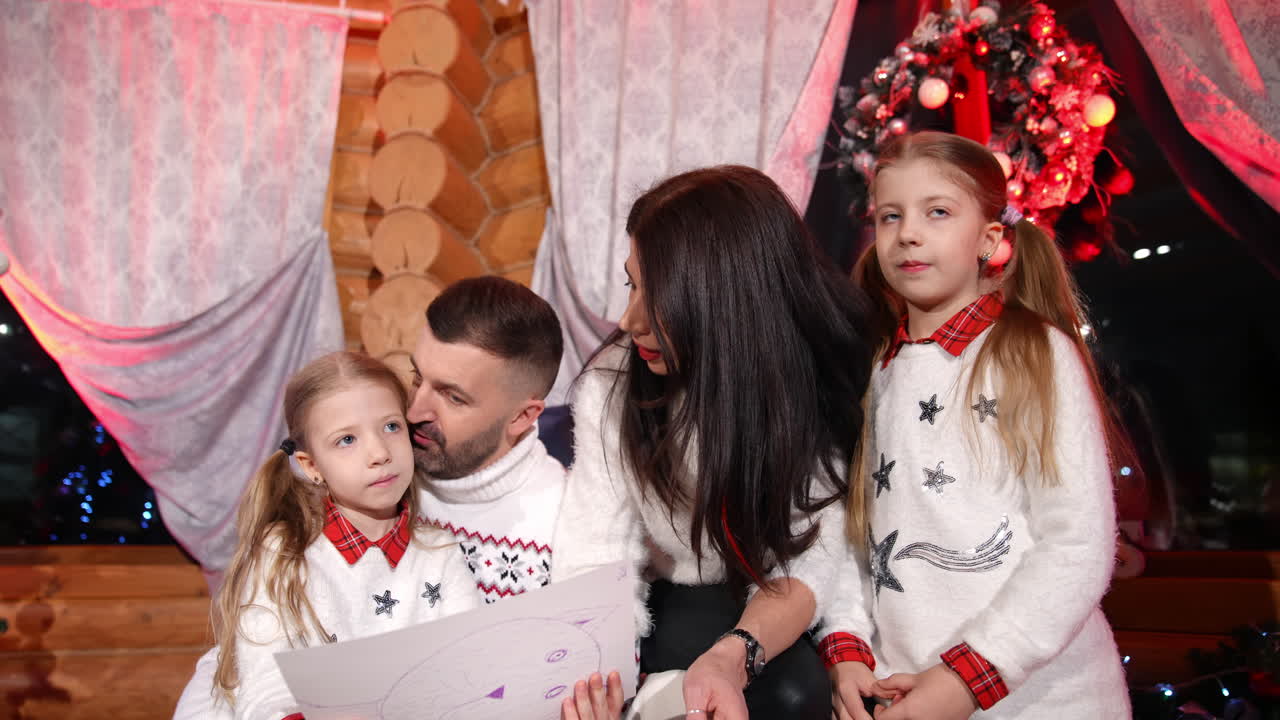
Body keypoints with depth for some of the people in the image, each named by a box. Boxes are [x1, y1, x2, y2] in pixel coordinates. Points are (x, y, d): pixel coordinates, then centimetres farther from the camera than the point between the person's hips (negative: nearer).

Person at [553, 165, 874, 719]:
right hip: (679, 605, 0)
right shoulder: (612, 386, -18)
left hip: (769, 617, 0)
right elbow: (597, 558, -19)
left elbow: (807, 565, -23)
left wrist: (735, 655, -42)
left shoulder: (818, 382, -19)